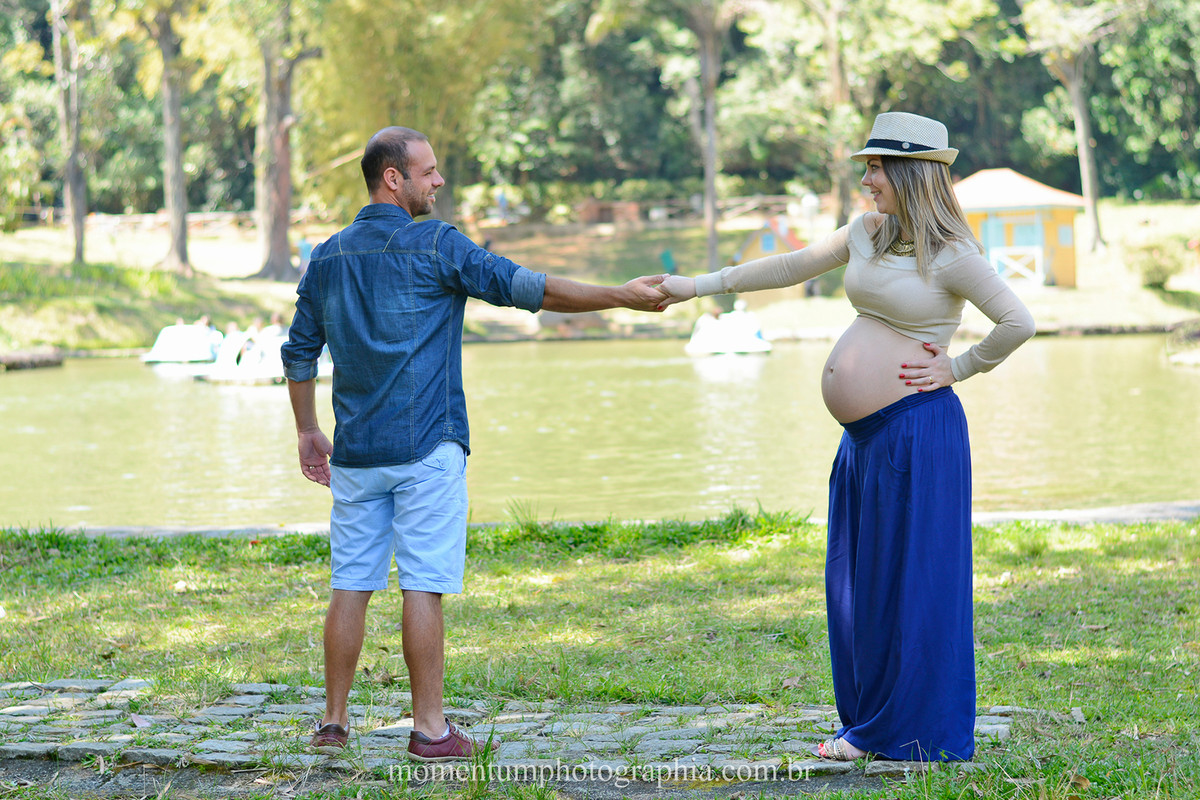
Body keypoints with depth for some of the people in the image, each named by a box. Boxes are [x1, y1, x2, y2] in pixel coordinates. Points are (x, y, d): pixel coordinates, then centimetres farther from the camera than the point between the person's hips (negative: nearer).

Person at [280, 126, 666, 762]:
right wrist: (620, 297, -5)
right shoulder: (435, 246, -6)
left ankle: (334, 722, 13)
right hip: (426, 447, -5)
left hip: (354, 451, 5)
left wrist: (307, 432, 26)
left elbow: (299, 352, 16)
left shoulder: (327, 257, 11)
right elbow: (527, 289, -9)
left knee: (351, 584, 9)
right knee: (423, 587, -4)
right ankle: (429, 729, -1)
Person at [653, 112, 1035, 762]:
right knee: (857, 580, 12)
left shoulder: (951, 256, -11)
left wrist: (957, 368, -8)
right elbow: (792, 267, 19)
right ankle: (868, 726, 22)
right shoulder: (868, 233, 11)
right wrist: (701, 286, 20)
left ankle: (914, 731, 10)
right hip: (864, 435, 8)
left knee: (911, 580, -1)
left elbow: (1018, 323, -15)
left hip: (916, 428, -8)